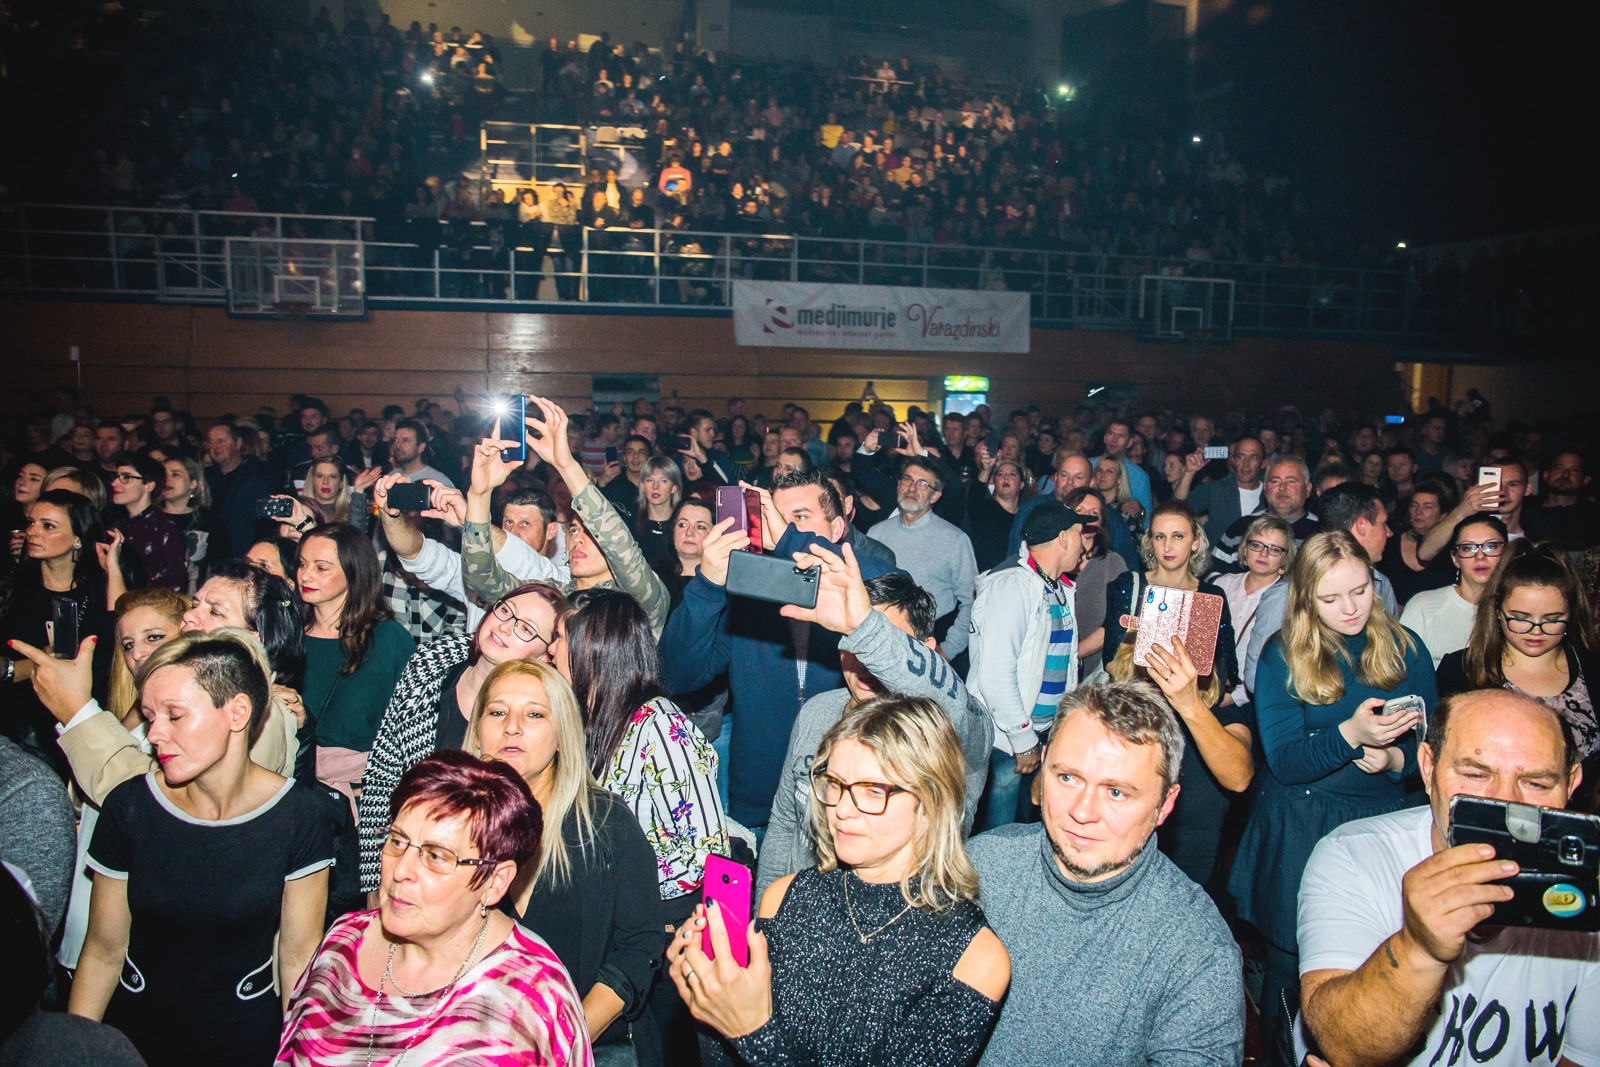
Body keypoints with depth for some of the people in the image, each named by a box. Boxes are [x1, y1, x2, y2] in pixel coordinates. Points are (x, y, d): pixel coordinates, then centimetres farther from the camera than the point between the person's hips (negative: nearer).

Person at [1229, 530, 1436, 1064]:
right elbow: (1283, 761, -12)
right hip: (1298, 833, -1)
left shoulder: (1405, 648, 1)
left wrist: (1394, 758, -17)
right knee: (1292, 968, 9)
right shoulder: (1283, 654, -6)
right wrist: (1351, 733, -28)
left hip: (1382, 824, 2)